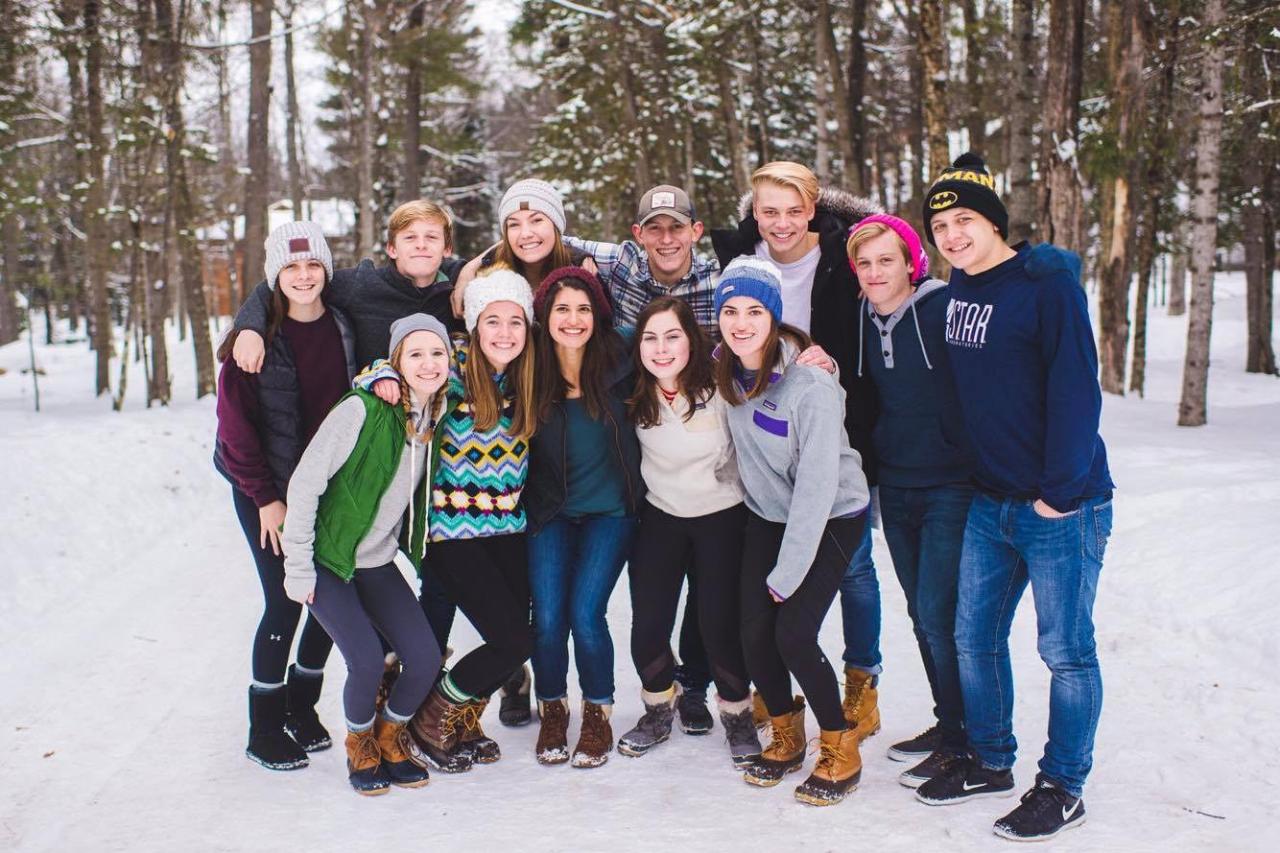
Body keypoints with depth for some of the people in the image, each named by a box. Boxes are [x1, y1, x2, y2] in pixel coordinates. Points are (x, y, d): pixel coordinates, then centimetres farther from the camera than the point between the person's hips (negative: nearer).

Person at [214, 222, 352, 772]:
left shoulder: (344, 329, 2)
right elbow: (236, 425, -8)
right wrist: (265, 498, -10)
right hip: (268, 492, -4)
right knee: (285, 601, -5)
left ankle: (301, 704, 25)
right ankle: (264, 726, 11)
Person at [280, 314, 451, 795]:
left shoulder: (437, 417, -1)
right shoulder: (362, 410, -21)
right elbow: (304, 486, -19)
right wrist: (298, 567, -16)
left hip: (378, 563, 6)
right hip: (327, 559, -6)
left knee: (425, 660, -6)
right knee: (367, 661, -18)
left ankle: (391, 734, 23)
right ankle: (360, 743, 13)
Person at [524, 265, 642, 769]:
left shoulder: (616, 361, -5)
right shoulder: (531, 371, -2)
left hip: (609, 511, -1)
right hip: (550, 513, 1)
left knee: (585, 614, -12)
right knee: (547, 618, -7)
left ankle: (598, 713, 13)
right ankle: (552, 709, 20)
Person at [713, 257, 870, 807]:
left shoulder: (811, 385, -28)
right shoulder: (723, 369, -10)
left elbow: (817, 484, -26)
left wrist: (788, 571, -22)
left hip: (832, 518, -5)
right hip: (767, 514, 5)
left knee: (793, 635, -15)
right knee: (754, 635, -3)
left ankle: (840, 750, 8)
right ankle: (786, 736, 24)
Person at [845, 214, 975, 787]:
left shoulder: (944, 306, -13)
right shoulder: (865, 318, 7)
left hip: (950, 486, -7)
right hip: (895, 487, 7)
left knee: (939, 615, -7)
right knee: (921, 614, 13)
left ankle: (960, 741, 7)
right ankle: (946, 722, 28)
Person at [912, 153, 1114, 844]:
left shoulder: (1048, 283, -14)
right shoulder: (958, 288, 7)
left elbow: (1075, 391, -16)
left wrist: (1059, 492, -17)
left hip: (1062, 507, -7)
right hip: (989, 503, 7)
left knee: (1065, 649, 3)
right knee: (975, 636, 13)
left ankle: (1063, 787, 16)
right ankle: (990, 760, 30)